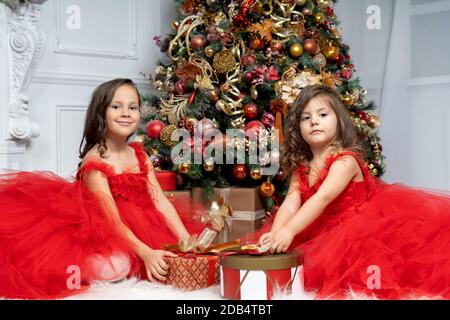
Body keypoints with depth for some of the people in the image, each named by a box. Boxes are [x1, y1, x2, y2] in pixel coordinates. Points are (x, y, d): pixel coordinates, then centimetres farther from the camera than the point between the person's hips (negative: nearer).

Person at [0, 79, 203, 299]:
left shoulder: (140, 155, 3)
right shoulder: (94, 160, -18)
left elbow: (161, 201, -4)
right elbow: (112, 220, -25)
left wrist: (186, 240, -16)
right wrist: (146, 253, -37)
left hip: (137, 228, 7)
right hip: (101, 234, -7)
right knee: (115, 267, -35)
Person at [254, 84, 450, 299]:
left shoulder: (346, 161, -17)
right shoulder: (300, 167, 4)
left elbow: (322, 198, -31)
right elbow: (291, 203, -8)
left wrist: (289, 230, -43)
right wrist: (274, 233, -28)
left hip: (362, 231, -7)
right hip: (327, 235, 7)